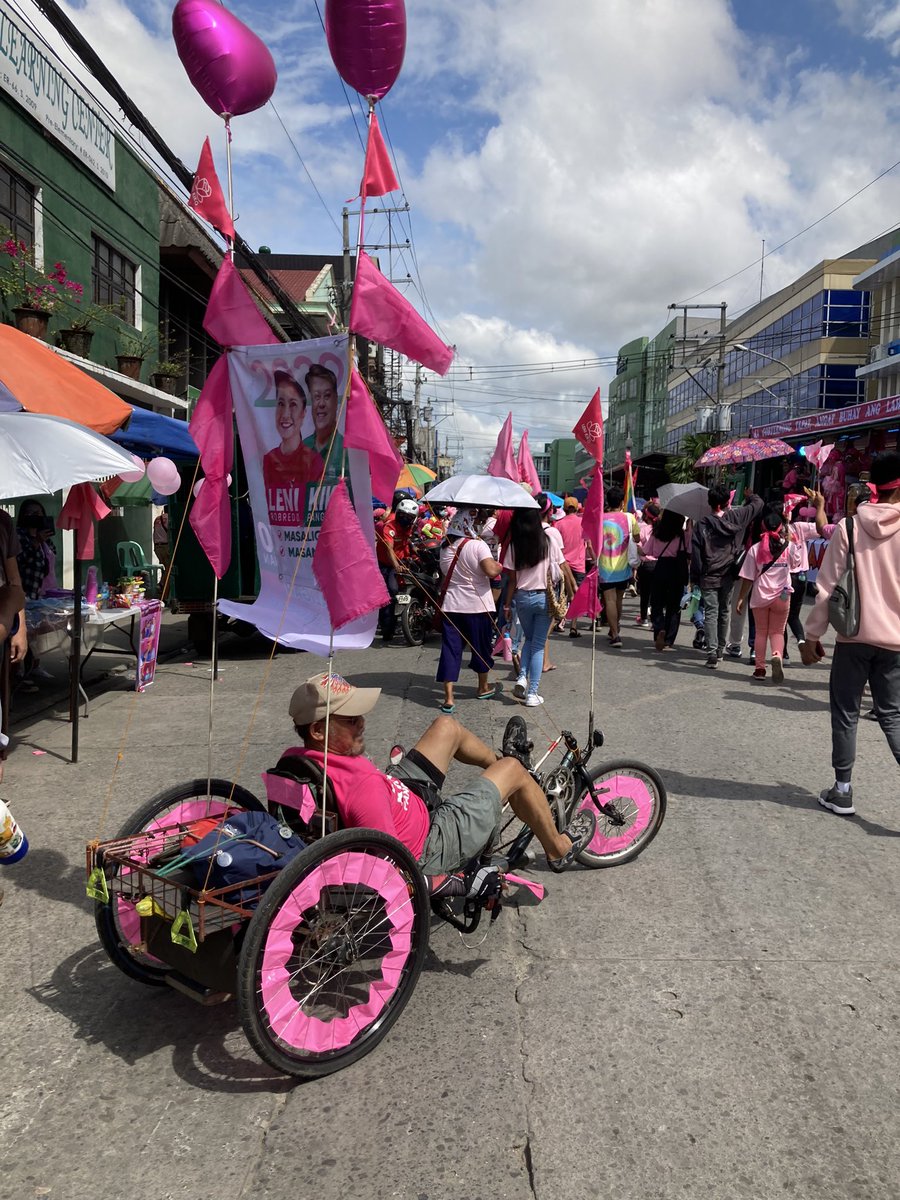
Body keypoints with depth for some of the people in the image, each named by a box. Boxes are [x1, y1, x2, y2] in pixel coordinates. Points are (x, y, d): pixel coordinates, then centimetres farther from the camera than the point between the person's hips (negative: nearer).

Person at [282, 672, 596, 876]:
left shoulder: (296, 758, -17)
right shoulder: (365, 787, -42)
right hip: (427, 848, -7)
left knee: (447, 726, 14)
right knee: (513, 770, 6)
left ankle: (499, 763, 47)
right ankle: (559, 849, 33)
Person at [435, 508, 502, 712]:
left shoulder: (445, 547, 4)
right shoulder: (478, 545, -13)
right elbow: (491, 571, -24)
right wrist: (501, 565, -5)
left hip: (451, 606, 4)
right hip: (477, 606, -4)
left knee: (450, 649, 2)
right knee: (481, 647, 16)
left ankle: (448, 698, -4)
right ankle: (484, 688, 33)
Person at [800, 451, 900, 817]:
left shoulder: (848, 527, -5)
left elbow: (827, 586, -6)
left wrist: (812, 636, 1)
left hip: (853, 636, -1)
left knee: (845, 713, 10)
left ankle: (842, 790, 14)